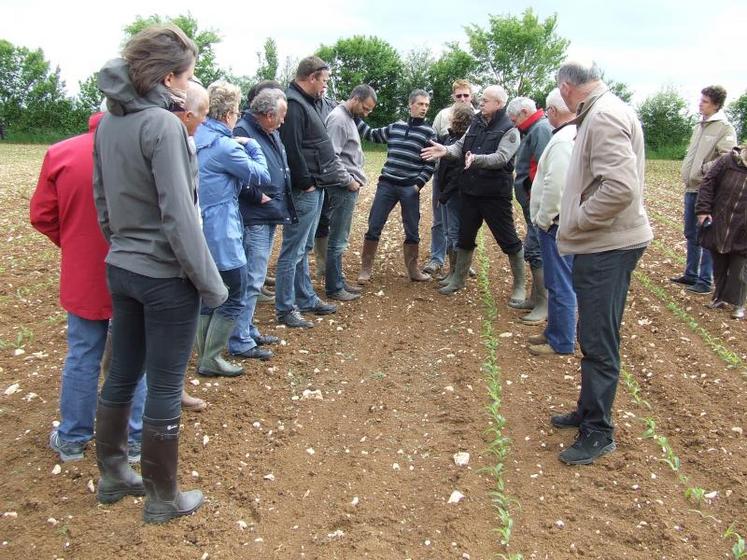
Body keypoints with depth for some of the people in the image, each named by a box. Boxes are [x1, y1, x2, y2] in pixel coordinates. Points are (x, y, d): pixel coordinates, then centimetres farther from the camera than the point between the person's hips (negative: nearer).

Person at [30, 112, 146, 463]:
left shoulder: (60, 153, -7)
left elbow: (42, 215, 1)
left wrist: (74, 245, 14)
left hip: (83, 276, 2)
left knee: (82, 358, 14)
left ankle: (72, 439, 28)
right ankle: (134, 440, 21)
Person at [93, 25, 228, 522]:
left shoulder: (108, 123, 5)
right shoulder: (163, 125, -19)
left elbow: (102, 199, 12)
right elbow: (179, 215, -22)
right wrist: (212, 284, -15)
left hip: (121, 270, 8)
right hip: (166, 277, -8)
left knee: (122, 375, 19)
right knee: (165, 388, 5)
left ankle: (113, 475, 36)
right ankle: (163, 499, 21)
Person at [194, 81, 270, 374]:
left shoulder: (196, 138, 8)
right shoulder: (224, 146, -18)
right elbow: (262, 176, -7)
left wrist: (254, 194, 4)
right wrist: (251, 146, 7)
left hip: (200, 231, 9)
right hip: (220, 234, -9)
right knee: (233, 297, 4)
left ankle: (205, 354, 27)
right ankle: (211, 360, 10)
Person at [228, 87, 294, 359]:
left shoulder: (271, 133, 13)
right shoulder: (243, 132, -17)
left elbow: (281, 169, 23)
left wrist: (281, 207, 15)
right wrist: (259, 195, -17)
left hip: (269, 217, 10)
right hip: (253, 219, -10)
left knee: (253, 278, 18)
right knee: (251, 281, -5)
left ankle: (248, 330, 30)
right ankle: (240, 342, 4)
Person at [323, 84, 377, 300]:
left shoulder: (349, 118, 16)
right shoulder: (338, 119, -14)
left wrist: (357, 178, 9)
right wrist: (348, 181, -15)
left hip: (350, 188, 10)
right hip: (343, 189, -10)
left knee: (341, 238, 15)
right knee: (337, 240, -2)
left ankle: (338, 281, 24)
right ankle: (334, 288, 5)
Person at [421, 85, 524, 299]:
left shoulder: (509, 130, -10)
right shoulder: (476, 123, 9)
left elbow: (501, 157, -23)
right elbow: (461, 146, 4)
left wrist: (476, 159, -37)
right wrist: (446, 150, -17)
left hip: (496, 194, -6)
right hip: (470, 191, 6)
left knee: (508, 240, 3)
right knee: (465, 236, 15)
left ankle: (519, 285, 17)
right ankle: (458, 279, 31)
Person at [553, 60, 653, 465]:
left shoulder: (604, 116, -18)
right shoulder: (603, 112, 13)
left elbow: (620, 187, -28)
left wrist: (577, 222, -17)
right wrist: (577, 223, 9)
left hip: (606, 247, -10)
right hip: (602, 244, 10)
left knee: (598, 341, -1)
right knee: (595, 337, 19)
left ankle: (598, 432, 11)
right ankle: (588, 411, 33)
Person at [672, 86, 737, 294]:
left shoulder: (725, 129, -9)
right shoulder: (699, 127, 15)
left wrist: (702, 170, -16)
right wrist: (686, 174, 13)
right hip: (691, 189, 8)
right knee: (691, 235, 16)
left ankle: (705, 281, 4)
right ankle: (691, 275, 27)